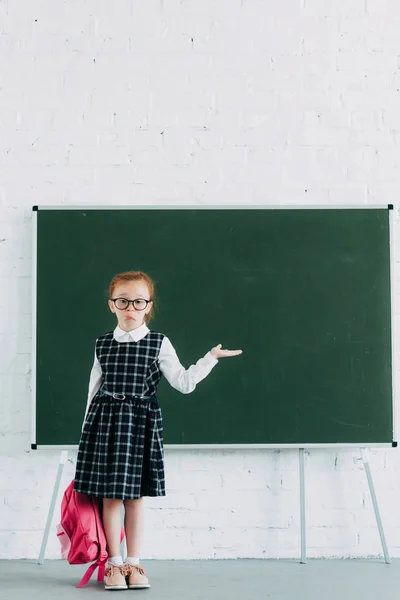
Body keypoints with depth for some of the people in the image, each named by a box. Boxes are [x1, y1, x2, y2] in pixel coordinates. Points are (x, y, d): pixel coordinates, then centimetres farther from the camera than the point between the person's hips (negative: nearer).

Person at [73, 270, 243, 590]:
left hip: (141, 422, -1)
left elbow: (184, 382, -3)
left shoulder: (159, 343, 1)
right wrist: (88, 426, 11)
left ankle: (133, 562, 16)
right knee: (110, 495, 1)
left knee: (135, 495, 5)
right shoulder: (103, 344, 5)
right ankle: (114, 563, 12)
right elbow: (94, 389, 11)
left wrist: (211, 358, -9)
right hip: (105, 420, 1)